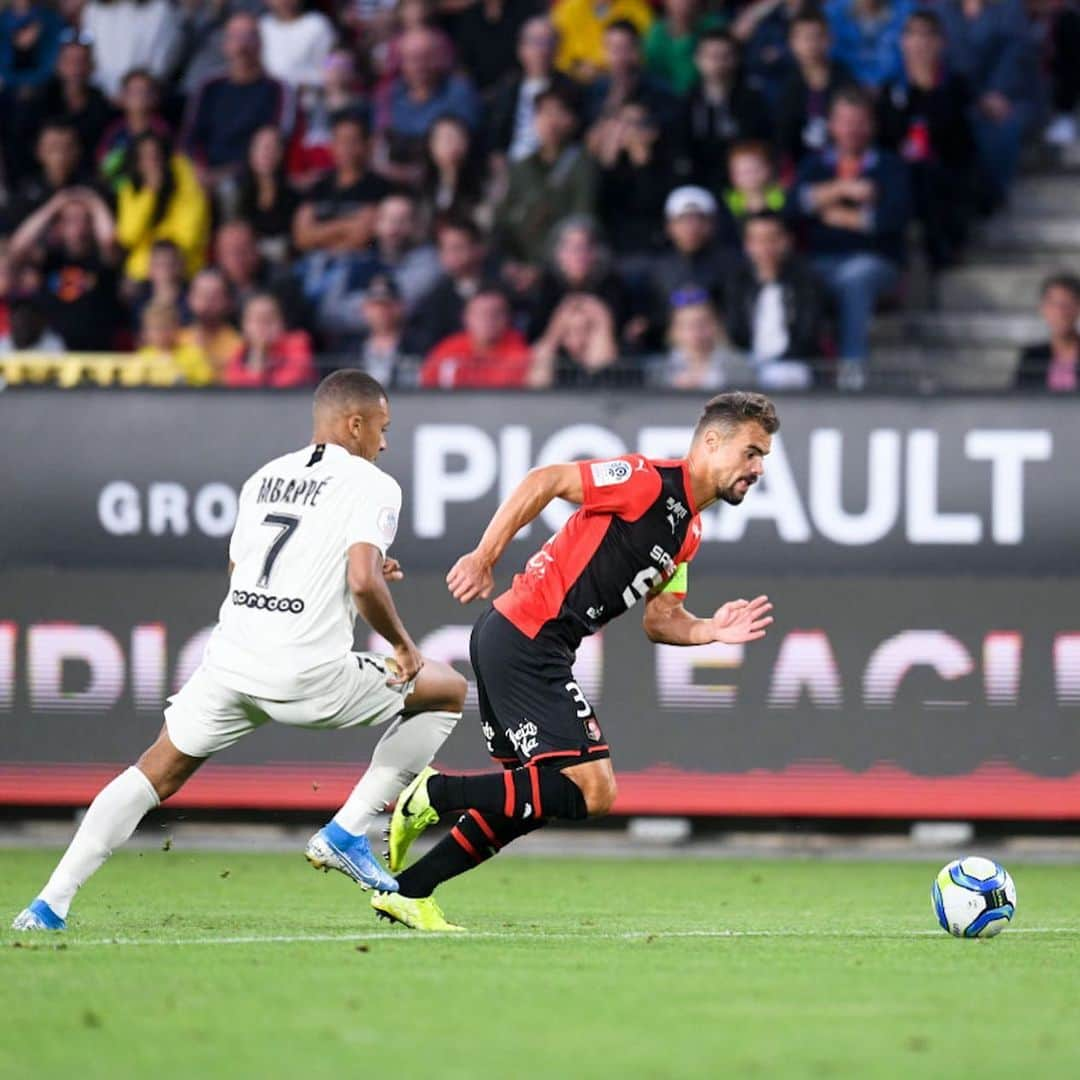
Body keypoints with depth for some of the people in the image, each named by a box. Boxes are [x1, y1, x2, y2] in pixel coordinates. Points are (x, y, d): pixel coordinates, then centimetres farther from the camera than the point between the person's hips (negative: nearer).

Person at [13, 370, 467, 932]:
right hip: (307, 674, -5)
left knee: (157, 773, 18)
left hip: (229, 659, 5)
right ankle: (346, 833, 9)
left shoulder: (263, 478, 20)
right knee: (448, 691, 15)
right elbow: (363, 583, -15)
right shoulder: (372, 485, -1)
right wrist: (402, 644, 2)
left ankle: (51, 903, 7)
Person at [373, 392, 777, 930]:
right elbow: (545, 481, -16)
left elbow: (659, 620, 21)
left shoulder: (689, 532, 18)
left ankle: (406, 890, 17)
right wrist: (483, 558, -20)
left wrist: (711, 630, 1)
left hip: (512, 643, 10)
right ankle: (435, 792, -10)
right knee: (592, 790, -15)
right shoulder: (650, 481, -11)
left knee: (532, 797, 14)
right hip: (524, 638, -10)